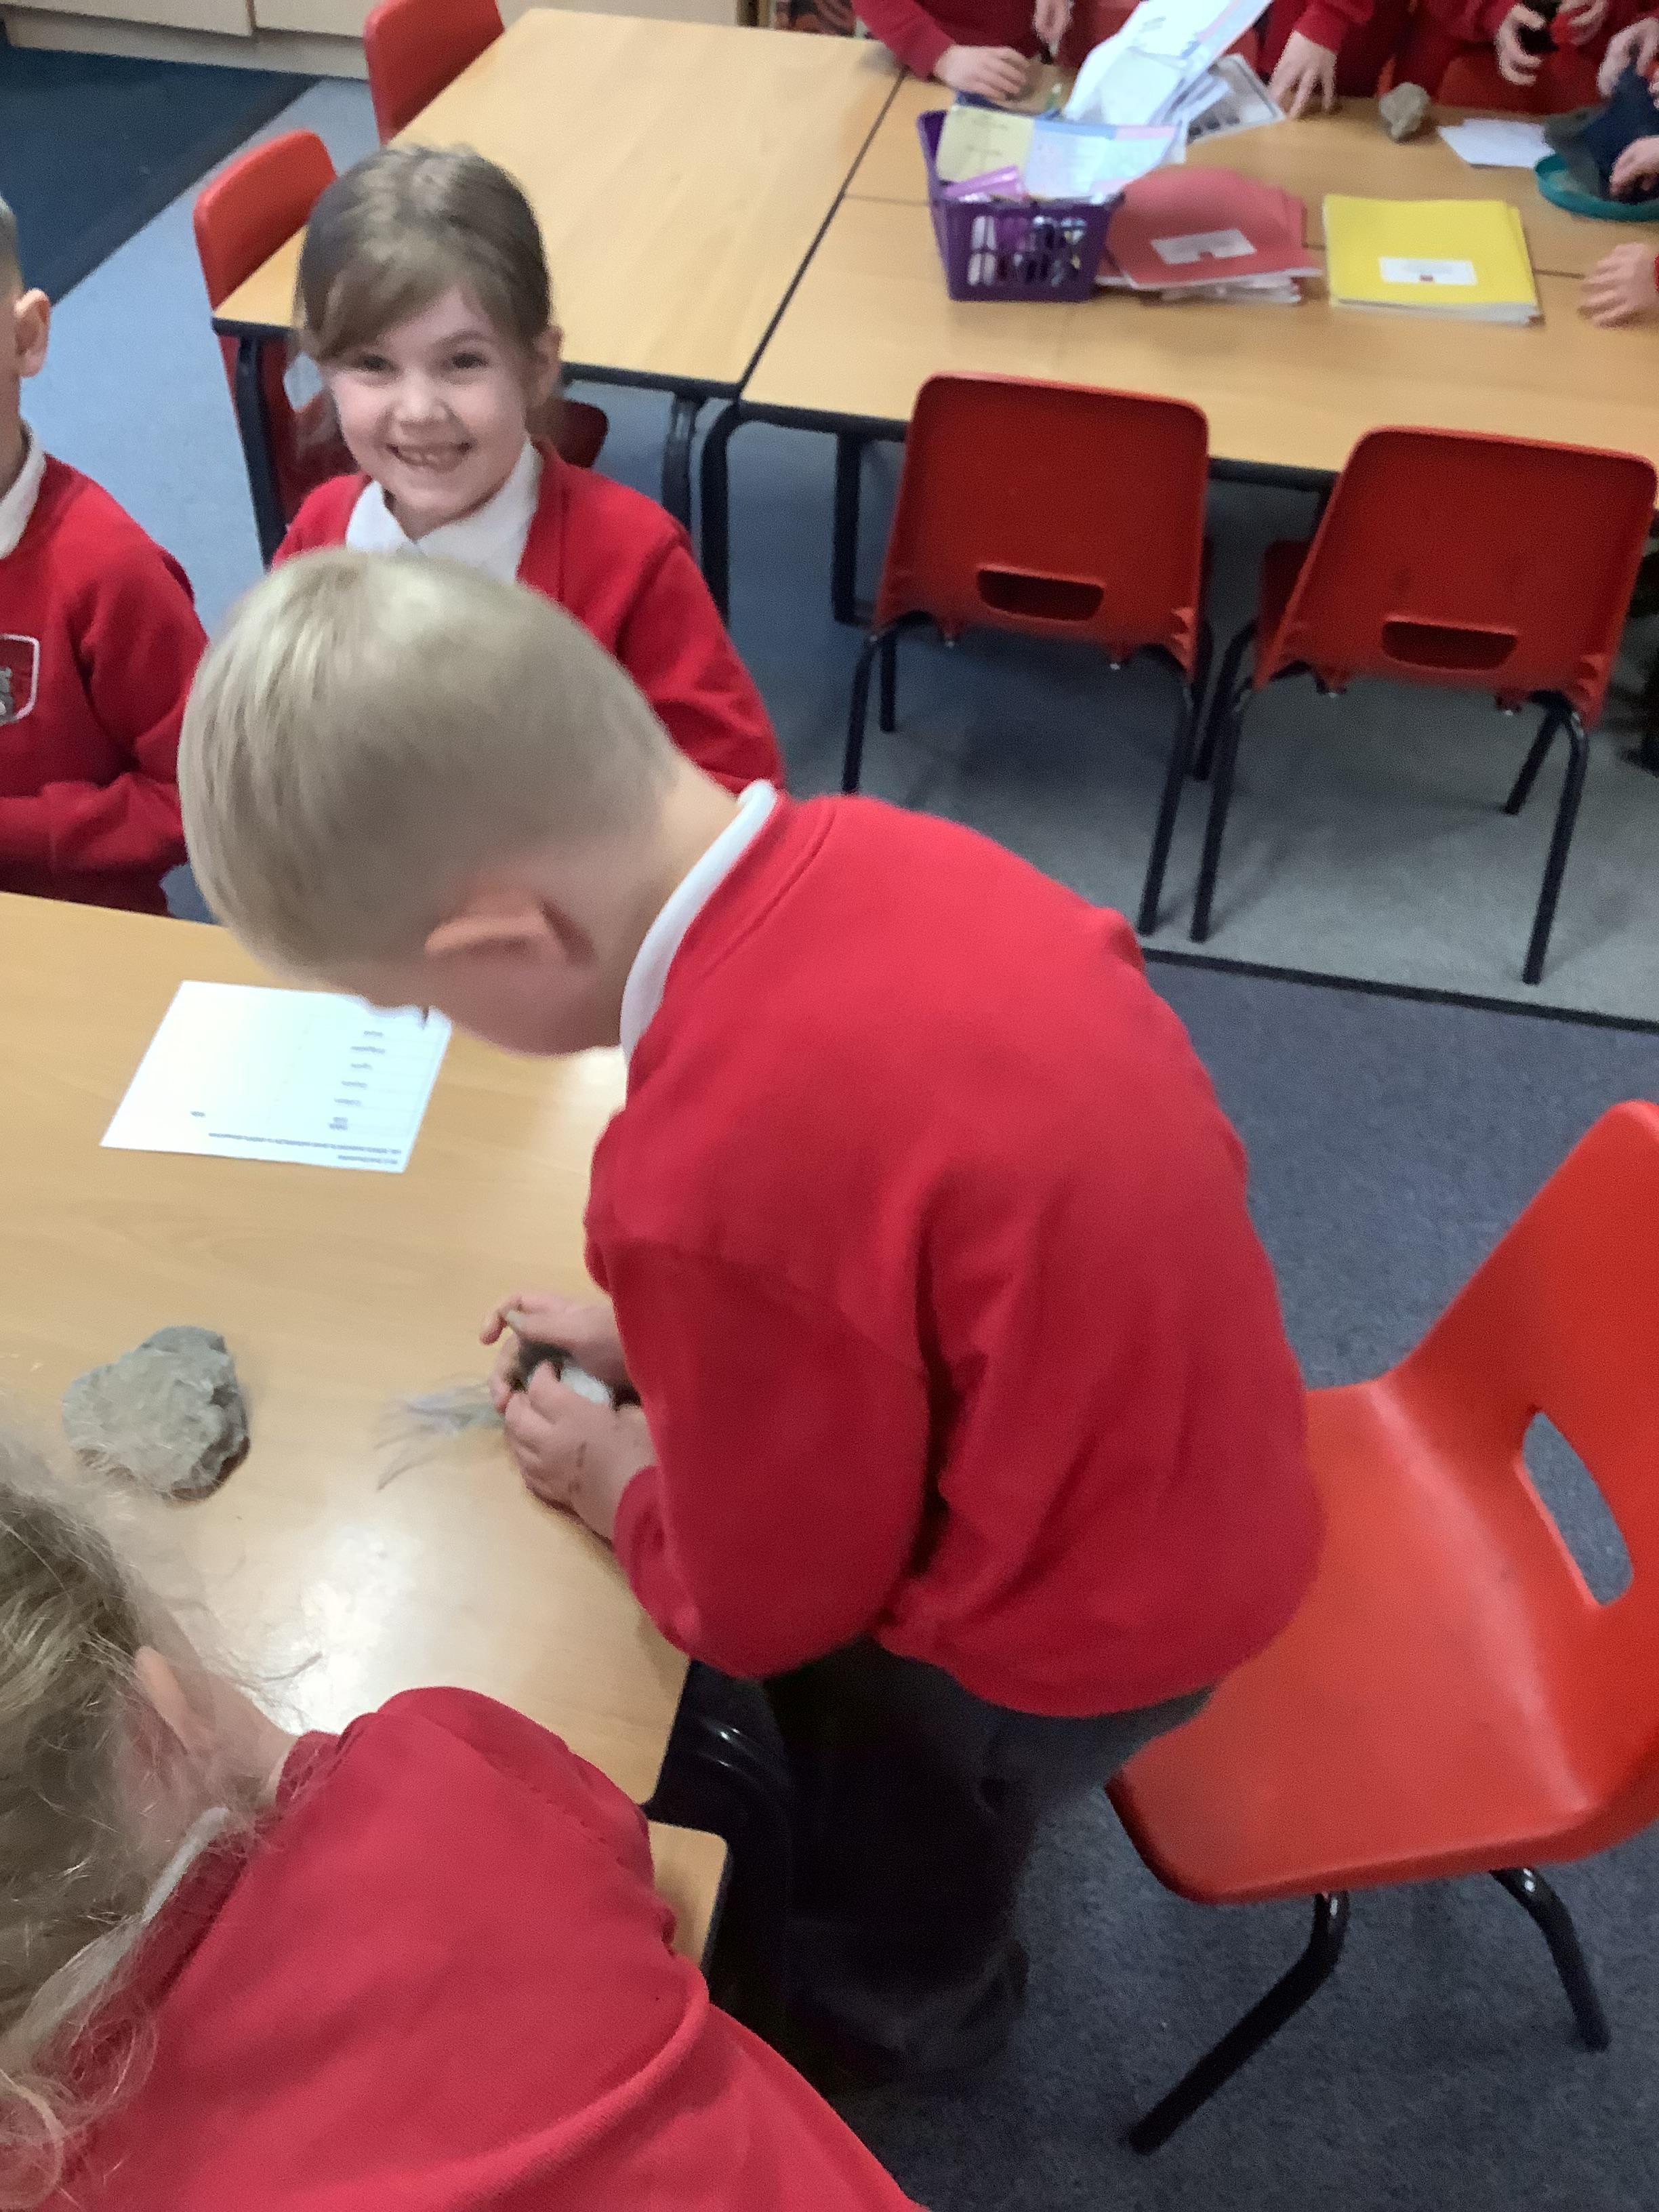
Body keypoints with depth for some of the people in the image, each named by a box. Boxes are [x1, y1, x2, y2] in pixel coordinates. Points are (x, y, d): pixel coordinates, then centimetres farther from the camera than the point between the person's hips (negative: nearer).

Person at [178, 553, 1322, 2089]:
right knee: (860, 1732, 33)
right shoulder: (865, 853, -16)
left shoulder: (707, 1179, -39)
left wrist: (613, 1480, -1)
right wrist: (671, 1340, 7)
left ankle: (889, 2022, 58)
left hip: (1078, 1627, -7)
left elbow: (770, 1604, -19)